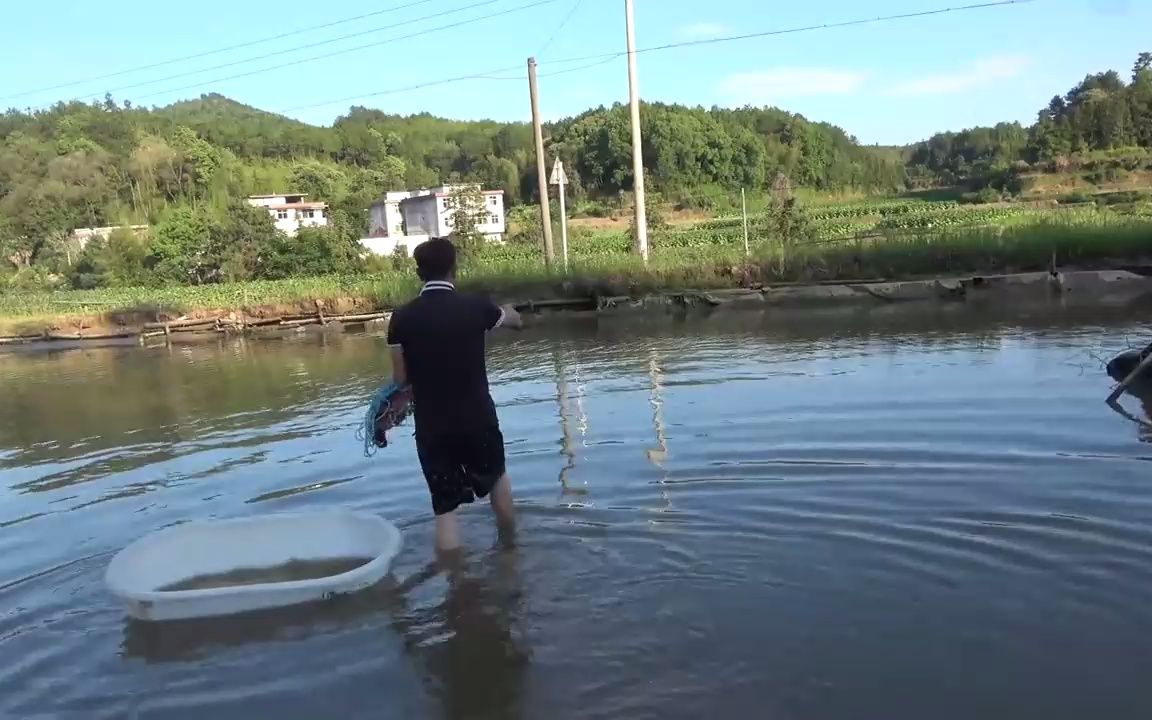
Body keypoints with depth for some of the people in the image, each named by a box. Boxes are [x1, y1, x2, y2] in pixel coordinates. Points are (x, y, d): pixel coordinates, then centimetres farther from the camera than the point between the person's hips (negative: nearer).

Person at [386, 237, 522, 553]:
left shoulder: (402, 318, -8)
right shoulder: (476, 307, -7)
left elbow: (400, 379, -3)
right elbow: (514, 319, 16)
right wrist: (508, 311, 40)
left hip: (431, 427, -1)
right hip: (478, 419, 1)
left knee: (445, 508, 8)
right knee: (497, 476, 29)